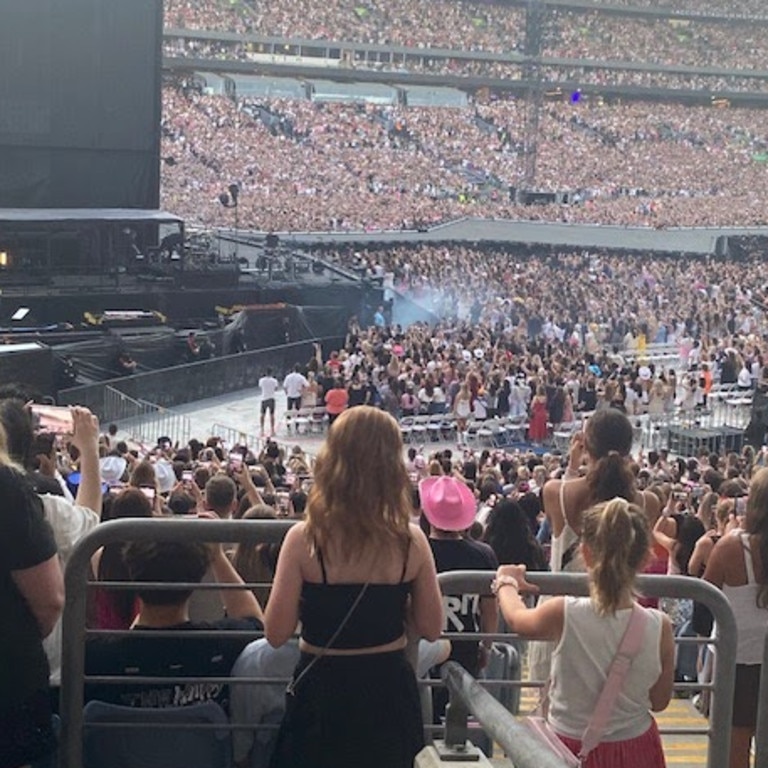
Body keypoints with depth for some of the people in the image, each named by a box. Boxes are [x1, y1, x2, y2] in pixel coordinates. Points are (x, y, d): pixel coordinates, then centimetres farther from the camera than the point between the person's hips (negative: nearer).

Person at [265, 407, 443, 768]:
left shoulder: (304, 538, -16)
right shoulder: (411, 540, -10)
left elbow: (276, 633, -12)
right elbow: (430, 627, -1)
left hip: (322, 690, -2)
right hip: (389, 690, 2)